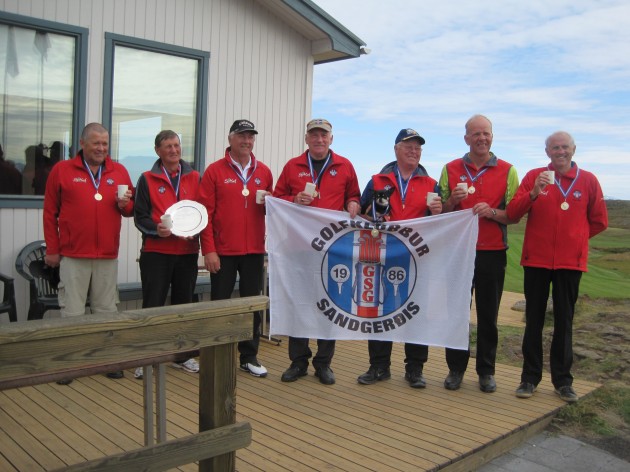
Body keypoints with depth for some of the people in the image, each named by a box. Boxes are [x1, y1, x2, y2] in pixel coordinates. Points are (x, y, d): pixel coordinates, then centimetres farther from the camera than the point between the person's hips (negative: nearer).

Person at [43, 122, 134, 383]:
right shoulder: (62, 170, 3)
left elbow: (131, 210, 16)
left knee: (107, 311, 7)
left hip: (108, 256, 2)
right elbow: (50, 213, 3)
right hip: (73, 256, -2)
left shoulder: (119, 171, 10)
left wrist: (125, 204, -8)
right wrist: (52, 250, 1)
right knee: (72, 312, 1)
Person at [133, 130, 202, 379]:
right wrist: (156, 229, -19)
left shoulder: (195, 178, 9)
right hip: (155, 253, -2)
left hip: (187, 253, 3)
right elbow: (140, 216, -1)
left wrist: (195, 230, -10)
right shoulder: (147, 179, 3)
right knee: (152, 305, 0)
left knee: (183, 304, 11)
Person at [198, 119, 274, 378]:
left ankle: (249, 357, 21)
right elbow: (206, 213, -5)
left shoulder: (264, 172, 8)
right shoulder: (215, 170, -2)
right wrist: (208, 249, -11)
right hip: (223, 251, -3)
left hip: (254, 250, 3)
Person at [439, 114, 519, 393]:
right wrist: (453, 201, -12)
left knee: (488, 315, 6)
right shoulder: (450, 169, 7)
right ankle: (456, 369, 17)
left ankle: (486, 371, 18)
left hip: (492, 253, -1)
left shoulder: (507, 171, 4)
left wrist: (491, 212, -17)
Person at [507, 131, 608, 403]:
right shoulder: (534, 176, 1)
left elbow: (599, 220, 13)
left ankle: (562, 380, 18)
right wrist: (534, 193, -22)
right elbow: (512, 213, -8)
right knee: (534, 320, 6)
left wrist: (575, 237, 9)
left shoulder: (588, 180, 3)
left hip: (570, 261, 1)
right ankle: (530, 377, 16)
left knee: (564, 321, 8)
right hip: (536, 260, 0)